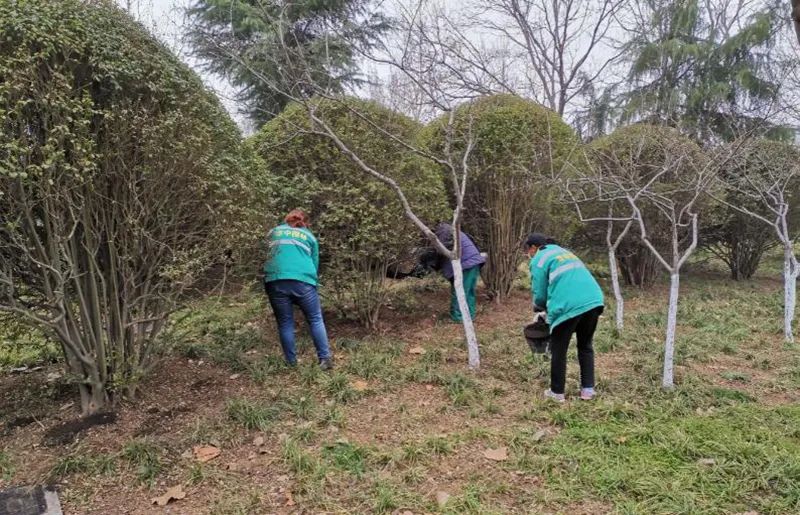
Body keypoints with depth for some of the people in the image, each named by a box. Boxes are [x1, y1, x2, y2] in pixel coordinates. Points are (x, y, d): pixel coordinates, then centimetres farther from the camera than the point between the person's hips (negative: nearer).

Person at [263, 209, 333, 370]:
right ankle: (325, 359, 6)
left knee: (285, 323, 11)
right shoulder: (309, 236, 23)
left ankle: (291, 363, 15)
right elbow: (315, 263, 22)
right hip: (302, 280, -1)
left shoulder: (274, 232, 27)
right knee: (315, 320, 10)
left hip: (275, 280, 1)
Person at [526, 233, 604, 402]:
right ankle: (588, 389, 24)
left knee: (558, 351, 10)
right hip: (594, 301, 7)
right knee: (585, 346, 22)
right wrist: (547, 308, 34)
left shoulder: (539, 259, 7)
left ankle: (557, 392, 19)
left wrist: (538, 309, 26)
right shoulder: (564, 252, 29)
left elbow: (540, 294, 4)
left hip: (568, 306, -7)